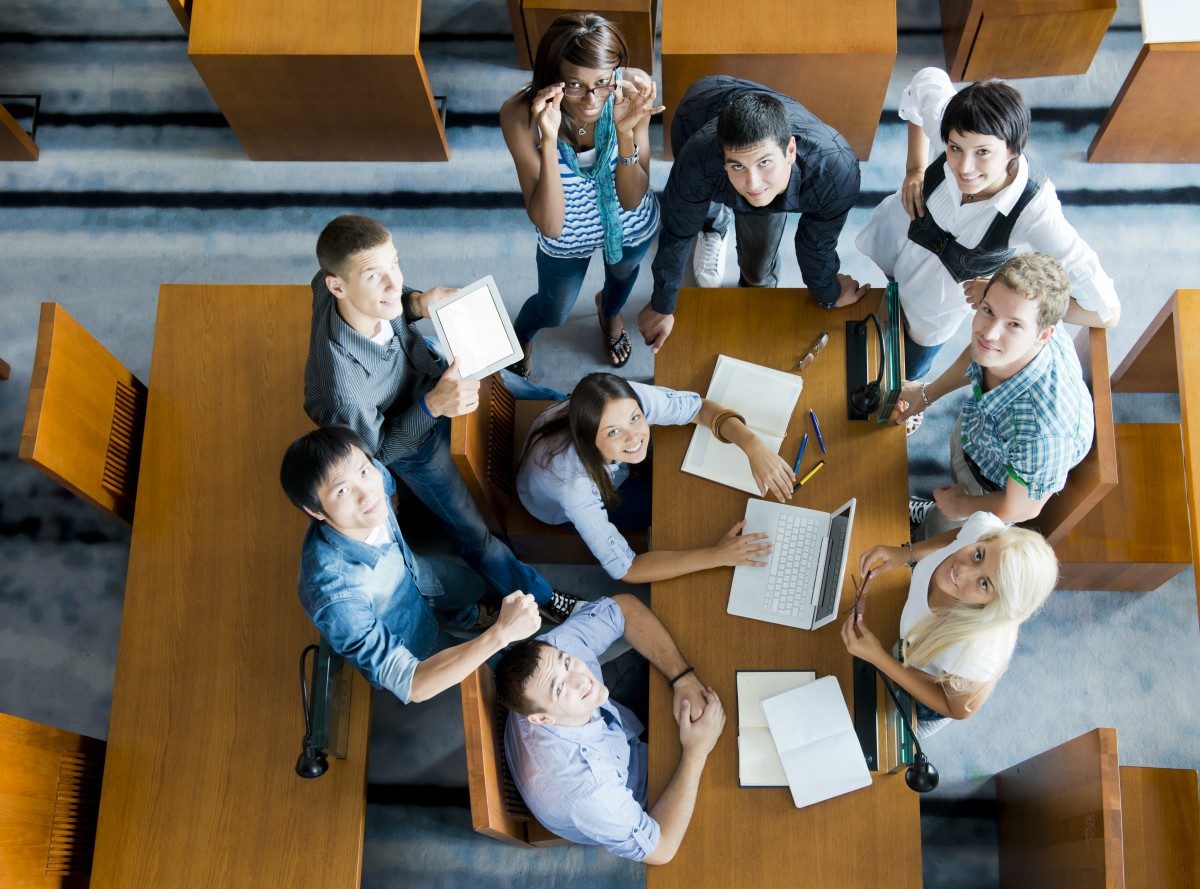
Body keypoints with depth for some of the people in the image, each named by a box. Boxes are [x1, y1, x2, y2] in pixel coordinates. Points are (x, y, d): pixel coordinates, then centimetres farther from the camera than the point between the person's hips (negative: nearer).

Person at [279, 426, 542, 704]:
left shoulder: (374, 475, -32)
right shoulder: (336, 597, -50)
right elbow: (411, 685, -48)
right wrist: (501, 633, -54)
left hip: (412, 578, 4)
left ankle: (470, 617, 56)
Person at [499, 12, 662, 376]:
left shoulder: (635, 92, -33)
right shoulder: (521, 115, -37)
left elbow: (631, 200, -28)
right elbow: (549, 225, -38)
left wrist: (625, 131, -45)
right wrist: (548, 140, -50)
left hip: (632, 226, 2)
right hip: (566, 238, -1)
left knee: (623, 272, 34)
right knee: (553, 313, 25)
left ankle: (609, 310, 72)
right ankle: (521, 335, 63)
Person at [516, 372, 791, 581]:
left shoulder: (630, 402, -38)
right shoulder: (573, 486, -47)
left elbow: (702, 407, -23)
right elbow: (623, 569, -38)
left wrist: (753, 444, -42)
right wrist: (716, 555, -44)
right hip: (560, 509, -4)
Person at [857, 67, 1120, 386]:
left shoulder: (1035, 211, -42)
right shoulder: (943, 118, -35)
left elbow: (1107, 311, -42)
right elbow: (928, 79, -9)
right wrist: (915, 168, -17)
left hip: (940, 296, -1)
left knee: (908, 371, 26)